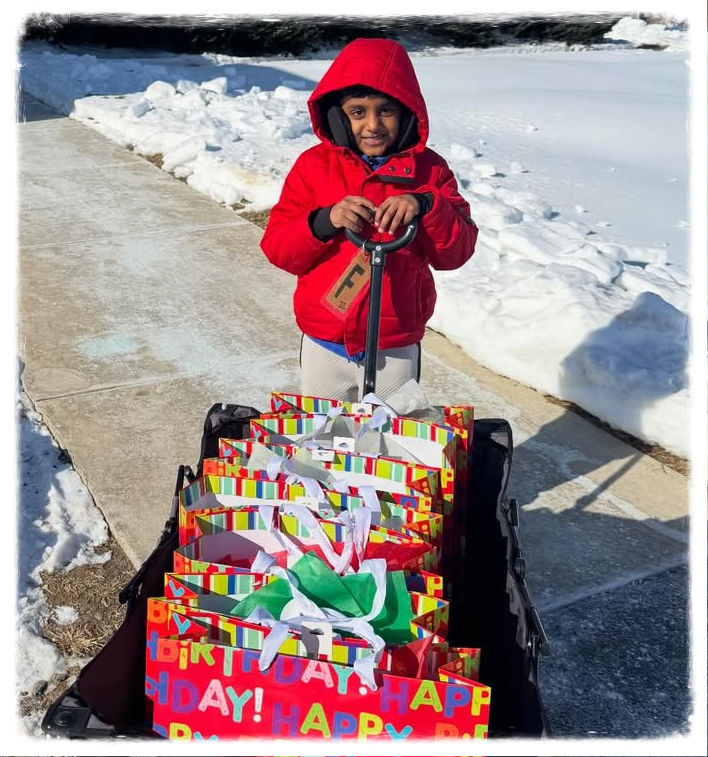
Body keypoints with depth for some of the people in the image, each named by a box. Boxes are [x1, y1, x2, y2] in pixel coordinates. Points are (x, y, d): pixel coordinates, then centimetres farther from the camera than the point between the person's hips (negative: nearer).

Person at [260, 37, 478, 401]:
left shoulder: (429, 169, -2)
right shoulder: (314, 165, -3)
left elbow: (457, 252, -7)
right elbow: (276, 247, -7)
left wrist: (427, 206, -25)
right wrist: (323, 221, -25)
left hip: (396, 349, 0)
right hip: (323, 345, 1)